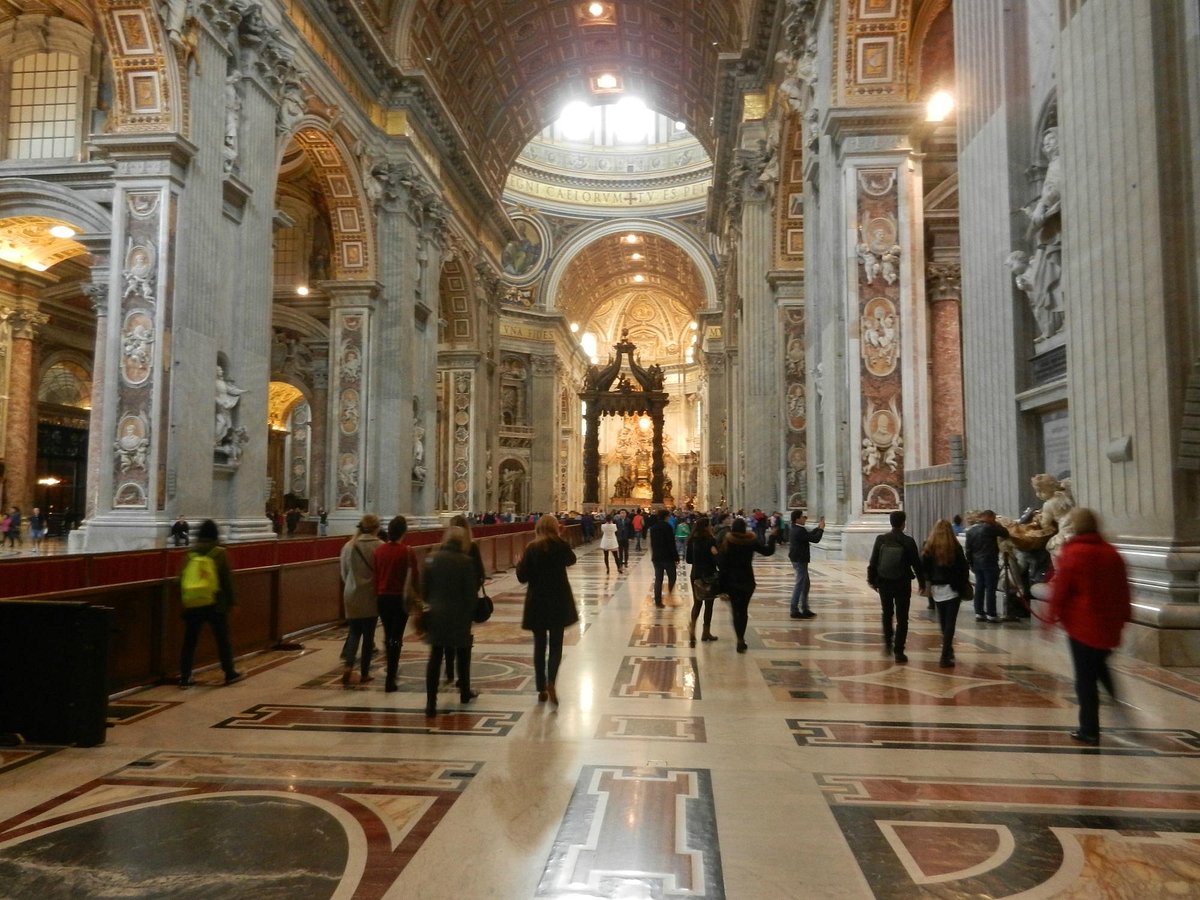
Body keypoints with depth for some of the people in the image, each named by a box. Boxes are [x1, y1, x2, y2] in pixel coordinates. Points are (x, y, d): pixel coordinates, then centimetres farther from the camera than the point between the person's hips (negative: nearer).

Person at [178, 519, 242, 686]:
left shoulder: (190, 554, 1)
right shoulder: (219, 553, -7)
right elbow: (227, 579, -5)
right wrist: (231, 601, 3)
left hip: (193, 604, 2)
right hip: (216, 603, -2)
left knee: (189, 641, 9)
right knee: (223, 639, 10)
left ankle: (184, 677, 8)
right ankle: (229, 673, 19)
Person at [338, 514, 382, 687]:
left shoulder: (349, 546, -1)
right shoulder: (379, 547, -13)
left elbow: (344, 574, 7)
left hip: (352, 595, 3)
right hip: (371, 596, -3)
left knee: (354, 632, 14)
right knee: (368, 635, 8)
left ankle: (348, 664, -7)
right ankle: (364, 674, 15)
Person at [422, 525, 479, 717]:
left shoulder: (432, 558, -2)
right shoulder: (465, 561, -12)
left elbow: (424, 586, 2)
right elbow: (471, 591, -10)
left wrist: (430, 604, 14)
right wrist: (469, 613, 3)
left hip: (435, 613, 2)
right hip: (458, 614, -2)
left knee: (435, 657, 4)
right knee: (463, 653, 18)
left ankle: (431, 703, -2)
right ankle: (465, 692, 33)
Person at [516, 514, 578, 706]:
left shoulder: (531, 549, -7)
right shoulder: (560, 546, -6)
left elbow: (522, 577, -5)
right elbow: (571, 560, 15)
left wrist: (520, 563, 12)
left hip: (537, 602, 1)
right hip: (558, 602, 0)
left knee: (539, 646, 12)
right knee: (555, 644, 7)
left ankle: (541, 689, 15)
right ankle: (550, 682, -15)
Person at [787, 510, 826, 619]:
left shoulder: (795, 529, 10)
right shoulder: (800, 530, -22)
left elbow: (809, 535, 23)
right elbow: (815, 539, -21)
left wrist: (818, 527, 15)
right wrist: (821, 529, -6)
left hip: (797, 559, 11)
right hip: (800, 560, -11)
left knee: (805, 585, 17)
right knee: (800, 585, -4)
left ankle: (805, 609, 24)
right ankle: (794, 611, 1)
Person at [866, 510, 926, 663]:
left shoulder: (881, 539, -4)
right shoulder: (908, 542, -10)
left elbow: (873, 562, 0)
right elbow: (916, 564, -5)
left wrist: (872, 579, 12)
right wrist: (922, 583, 7)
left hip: (884, 583, 2)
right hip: (902, 584, -2)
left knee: (887, 613, 23)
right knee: (902, 619, 4)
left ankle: (888, 642, 26)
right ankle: (898, 652, 3)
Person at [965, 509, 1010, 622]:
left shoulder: (970, 530, 11)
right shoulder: (989, 527, -12)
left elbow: (968, 549, 12)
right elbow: (1005, 533, -7)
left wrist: (971, 563, 16)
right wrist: (996, 524, 6)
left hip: (977, 562, 7)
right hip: (989, 562, -7)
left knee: (979, 587, 10)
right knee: (990, 588, -3)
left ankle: (979, 613, 11)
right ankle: (991, 614, -1)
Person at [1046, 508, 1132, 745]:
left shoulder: (1071, 553, -12)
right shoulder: (1112, 553, 5)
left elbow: (1060, 589, -11)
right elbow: (1123, 588, 10)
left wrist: (1053, 616, 0)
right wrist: (1123, 616, 20)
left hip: (1082, 625, -5)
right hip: (1109, 625, 5)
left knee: (1085, 678, 3)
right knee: (1100, 668, 25)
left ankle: (1089, 730, 8)